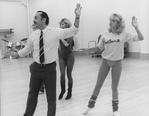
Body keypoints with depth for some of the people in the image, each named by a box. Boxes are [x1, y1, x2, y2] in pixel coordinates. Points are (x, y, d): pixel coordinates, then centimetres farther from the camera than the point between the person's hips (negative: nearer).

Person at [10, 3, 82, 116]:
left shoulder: (55, 32, -11)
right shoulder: (33, 35, 0)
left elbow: (73, 31, -20)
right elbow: (27, 49, 14)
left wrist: (77, 17, -34)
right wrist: (14, 54, 20)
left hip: (50, 68, -3)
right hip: (36, 67, 4)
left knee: (51, 96, 11)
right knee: (32, 93, 19)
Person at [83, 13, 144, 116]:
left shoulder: (124, 34, -10)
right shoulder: (105, 34, -5)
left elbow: (141, 38, -13)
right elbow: (99, 48, 4)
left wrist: (136, 27, -25)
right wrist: (89, 49, -12)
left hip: (117, 62, -1)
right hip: (105, 61, 2)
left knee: (114, 87, 8)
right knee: (98, 85, 10)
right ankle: (91, 105, 29)